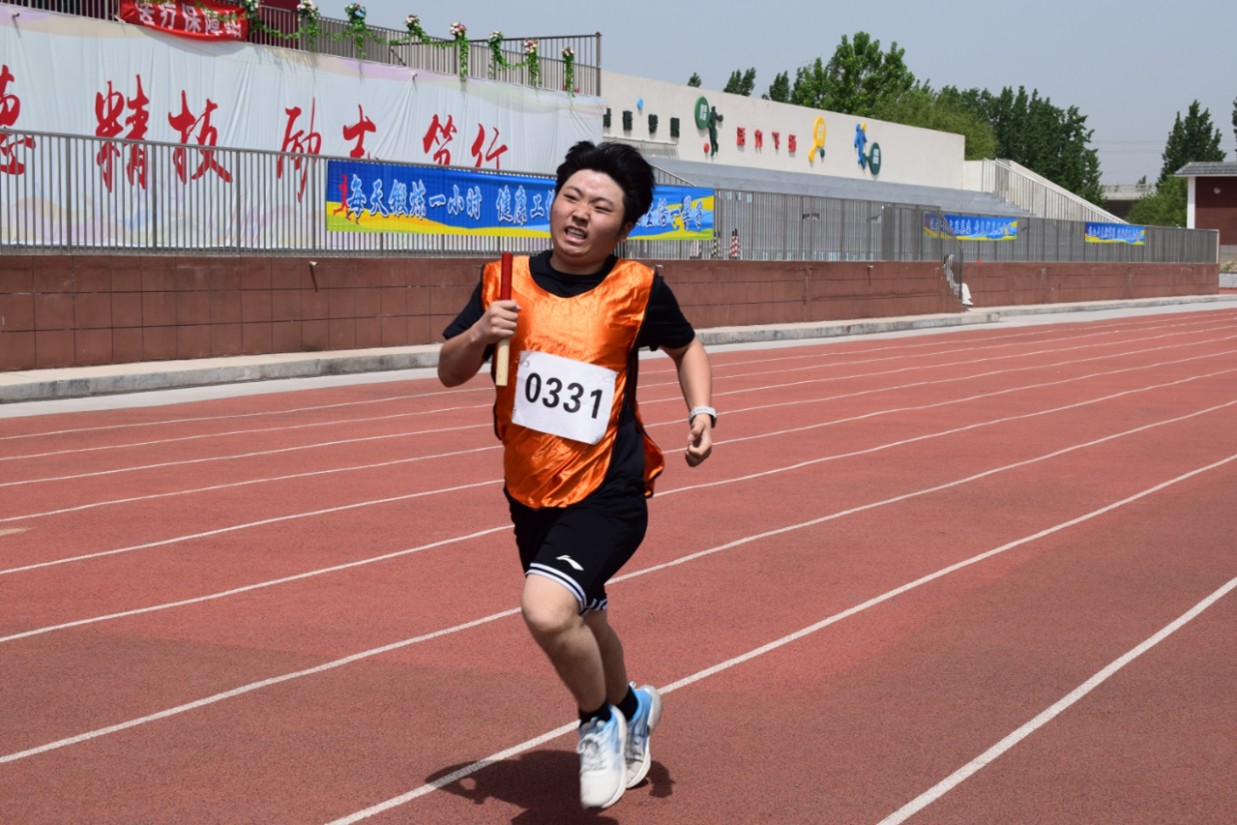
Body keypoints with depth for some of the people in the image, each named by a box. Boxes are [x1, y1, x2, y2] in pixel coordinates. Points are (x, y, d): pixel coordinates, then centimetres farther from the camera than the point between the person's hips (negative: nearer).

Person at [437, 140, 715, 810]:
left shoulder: (637, 289, -8)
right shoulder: (506, 281, -2)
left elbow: (686, 348, 11)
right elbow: (448, 373, 3)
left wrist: (701, 412, -5)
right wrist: (480, 334, -16)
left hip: (608, 491, -5)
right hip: (530, 493, 5)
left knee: (546, 609, -27)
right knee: (580, 622, 22)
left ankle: (600, 721, 3)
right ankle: (630, 708, 54)